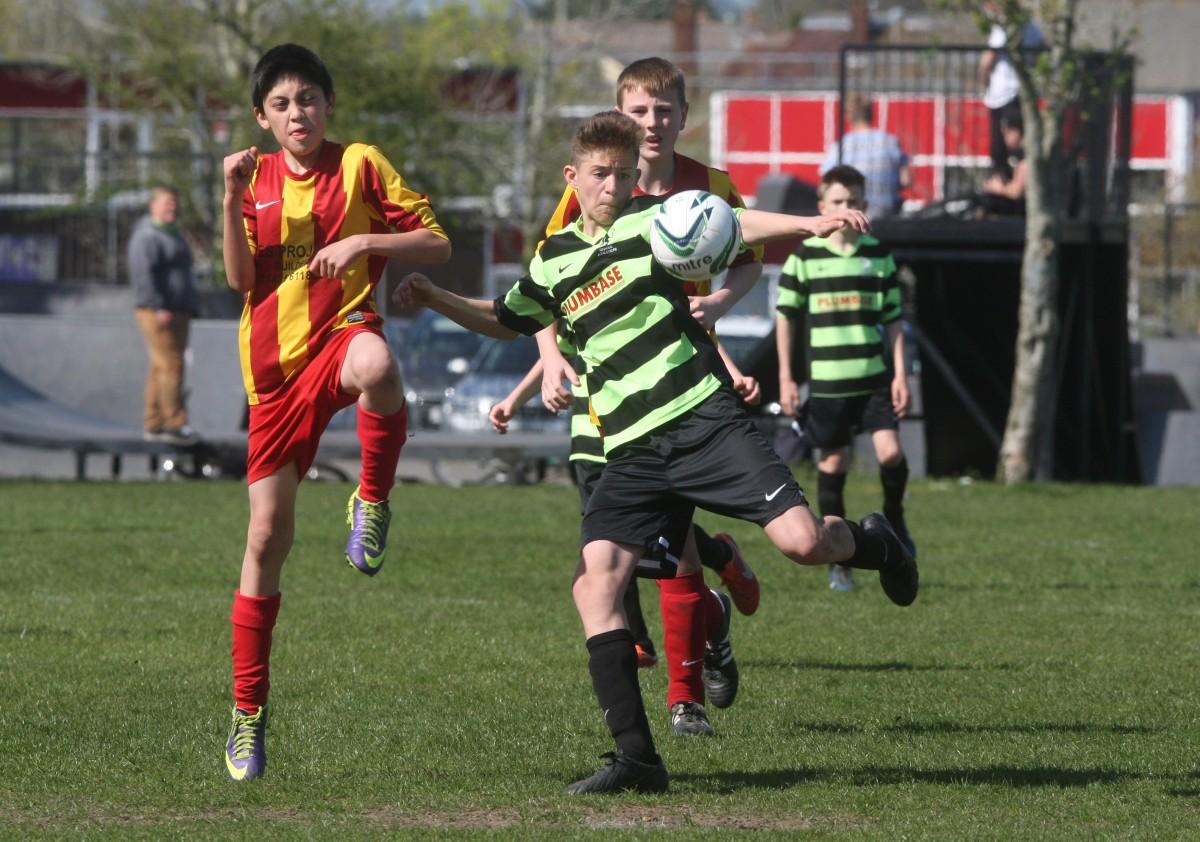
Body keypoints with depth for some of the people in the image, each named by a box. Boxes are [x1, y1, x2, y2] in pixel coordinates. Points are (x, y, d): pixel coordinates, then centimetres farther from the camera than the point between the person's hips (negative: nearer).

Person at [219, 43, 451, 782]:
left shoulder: (360, 165, 3)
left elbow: (437, 243, 1)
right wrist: (234, 196, -11)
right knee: (268, 536, 2)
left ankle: (373, 503, -18)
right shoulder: (257, 178, 12)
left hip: (342, 331, -3)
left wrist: (364, 243, -14)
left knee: (375, 365, -44)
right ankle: (249, 712, 12)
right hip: (276, 366, 3)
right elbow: (240, 276, 1)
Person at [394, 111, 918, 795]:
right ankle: (637, 759, -9)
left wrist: (811, 223, -28)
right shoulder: (554, 259, 15)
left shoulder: (652, 220, 1)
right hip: (632, 450, 4)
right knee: (595, 584, -12)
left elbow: (735, 225, -12)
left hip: (704, 421, -4)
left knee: (802, 540, -18)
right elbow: (509, 320, 33)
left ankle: (872, 544, 22)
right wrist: (435, 299, 22)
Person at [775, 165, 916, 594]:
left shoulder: (878, 255, 4)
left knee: (891, 452, -14)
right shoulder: (805, 256, 0)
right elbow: (785, 317, 5)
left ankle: (893, 519, 16)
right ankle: (839, 560, 13)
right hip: (826, 380, -1)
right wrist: (785, 378, 1)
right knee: (832, 464, 3)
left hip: (874, 377, 1)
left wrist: (900, 374, 1)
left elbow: (893, 319, 8)